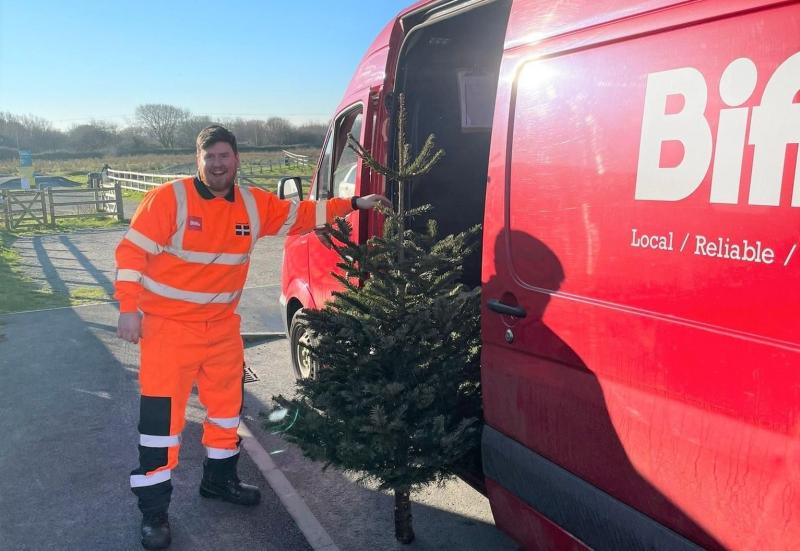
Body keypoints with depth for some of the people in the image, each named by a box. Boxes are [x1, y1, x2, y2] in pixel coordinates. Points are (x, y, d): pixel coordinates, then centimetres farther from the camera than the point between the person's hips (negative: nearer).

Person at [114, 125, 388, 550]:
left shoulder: (254, 204, 1)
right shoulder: (168, 199, -13)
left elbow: (301, 215, 9)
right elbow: (132, 251, -12)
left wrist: (354, 204, 3)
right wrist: (129, 308, -17)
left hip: (222, 325, 6)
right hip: (168, 325, -5)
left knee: (227, 405, 18)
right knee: (162, 415, -3)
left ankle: (219, 479, 41)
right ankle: (153, 511, 14)